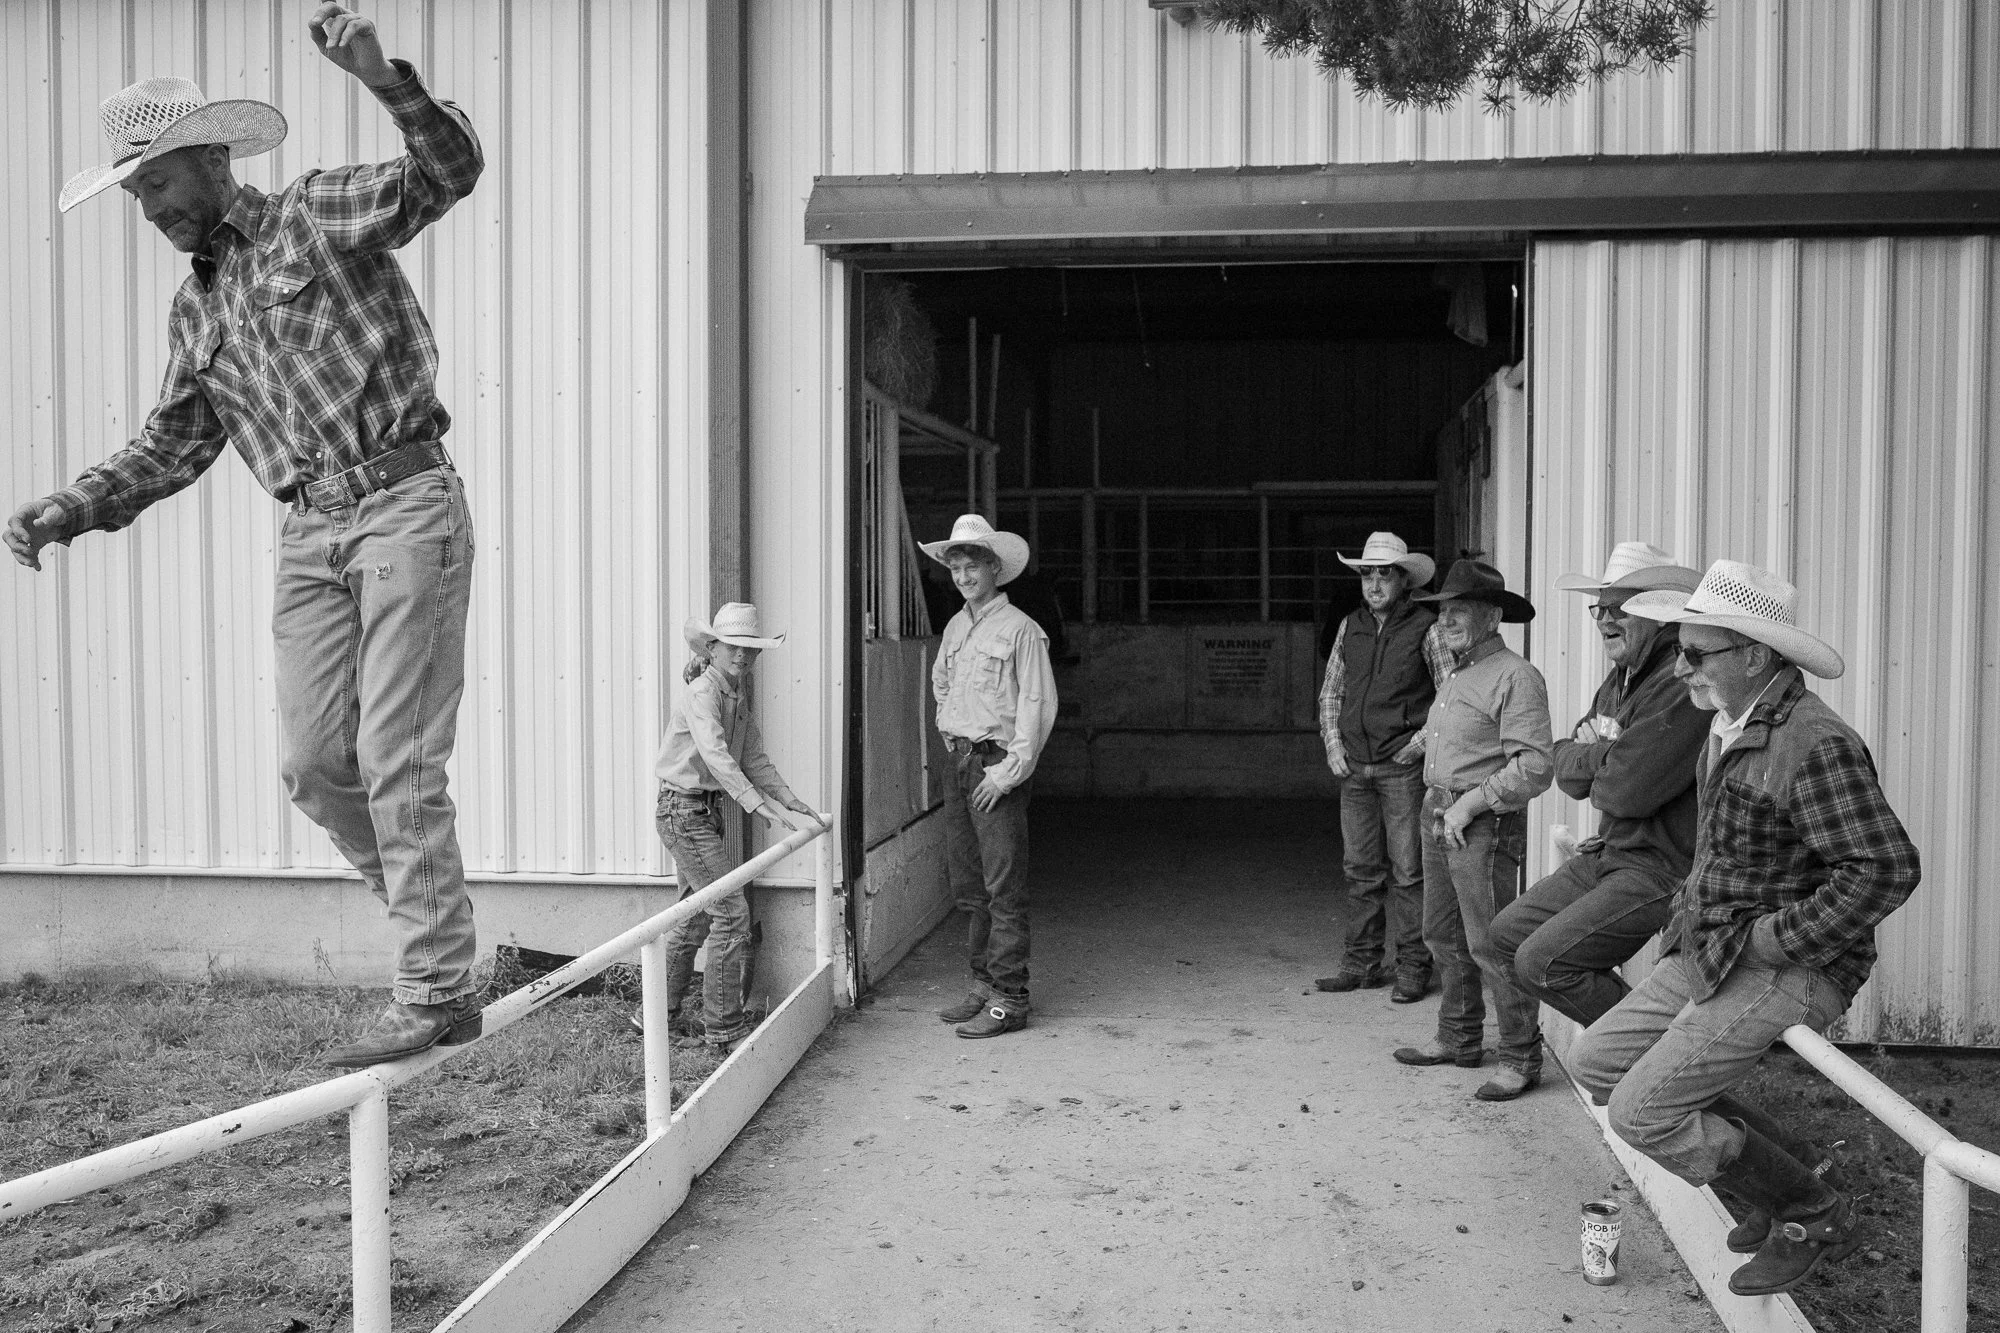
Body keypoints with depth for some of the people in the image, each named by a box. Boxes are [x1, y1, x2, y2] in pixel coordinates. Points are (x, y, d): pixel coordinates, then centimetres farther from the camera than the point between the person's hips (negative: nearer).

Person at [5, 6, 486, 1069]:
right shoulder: (194, 312, 20)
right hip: (309, 536, 7)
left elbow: (449, 168, -12)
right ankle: (430, 904, 24)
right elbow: (170, 448, 23)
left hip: (404, 505, -7)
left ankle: (436, 991, -2)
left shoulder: (319, 215, 2)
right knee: (314, 765, 3)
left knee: (397, 760, -9)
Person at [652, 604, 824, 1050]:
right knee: (731, 911, -9)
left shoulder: (737, 696, 11)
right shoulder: (702, 692, -17)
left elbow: (755, 758, 12)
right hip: (684, 809, -9)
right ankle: (723, 1026, -1)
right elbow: (715, 756, -30)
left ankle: (662, 1014, 27)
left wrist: (791, 802, 2)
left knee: (696, 914, 16)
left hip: (705, 812, 9)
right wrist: (760, 805, -37)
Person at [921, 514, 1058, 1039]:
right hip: (960, 762, 8)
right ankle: (983, 984, 22)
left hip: (998, 765, -8)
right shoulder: (954, 628, 14)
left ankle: (1009, 999, -2)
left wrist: (1010, 769, -17)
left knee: (1004, 888, -6)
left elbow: (1039, 705, -14)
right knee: (968, 885, 12)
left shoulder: (1020, 629, -9)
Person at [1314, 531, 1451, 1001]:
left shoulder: (1426, 630, -4)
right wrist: (1333, 744, 7)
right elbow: (1330, 692, 18)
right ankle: (1362, 963, 18)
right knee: (1360, 869, 9)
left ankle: (1413, 967, 7)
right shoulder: (1350, 628, 11)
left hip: (1403, 767, -5)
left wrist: (1424, 739, -11)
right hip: (1354, 768, 5)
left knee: (1407, 870, -2)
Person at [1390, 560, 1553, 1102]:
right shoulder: (1454, 676, 16)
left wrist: (1471, 803, -18)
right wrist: (1438, 803, 10)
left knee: (1491, 944, -6)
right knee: (1443, 935, 16)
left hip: (1484, 825, -9)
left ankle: (1521, 1058, 5)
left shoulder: (1515, 677, -13)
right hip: (1438, 815, 9)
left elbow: (1534, 768, -20)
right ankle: (1459, 1039, 30)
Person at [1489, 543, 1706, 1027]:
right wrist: (1608, 754, -13)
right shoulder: (1619, 680, 13)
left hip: (1662, 870, -10)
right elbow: (1565, 767, 9)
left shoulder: (1682, 684, -21)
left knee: (1542, 962, -16)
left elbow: (1628, 791, -25)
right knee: (1508, 933, 12)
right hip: (1607, 855, 10)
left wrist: (1593, 754, -3)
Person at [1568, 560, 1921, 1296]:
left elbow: (1886, 869, -27)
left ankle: (1814, 1215, 8)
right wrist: (1695, 906, 16)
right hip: (1707, 957, 10)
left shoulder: (1815, 745, -22)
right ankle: (1771, 1179, 18)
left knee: (1640, 1113, -13)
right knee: (1594, 1062, 9)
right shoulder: (1726, 725, 8)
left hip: (1787, 971, -10)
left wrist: (1776, 938, -21)